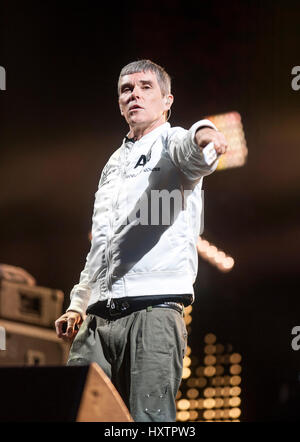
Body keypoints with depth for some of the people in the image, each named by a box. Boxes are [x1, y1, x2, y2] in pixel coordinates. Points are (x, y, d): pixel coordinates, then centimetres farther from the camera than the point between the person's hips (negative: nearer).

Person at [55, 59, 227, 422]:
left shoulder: (170, 142, 6)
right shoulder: (114, 164, 28)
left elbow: (189, 154, -21)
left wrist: (203, 135, -46)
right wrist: (78, 305, 24)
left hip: (153, 309, -7)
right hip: (98, 316, 7)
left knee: (150, 419, -14)